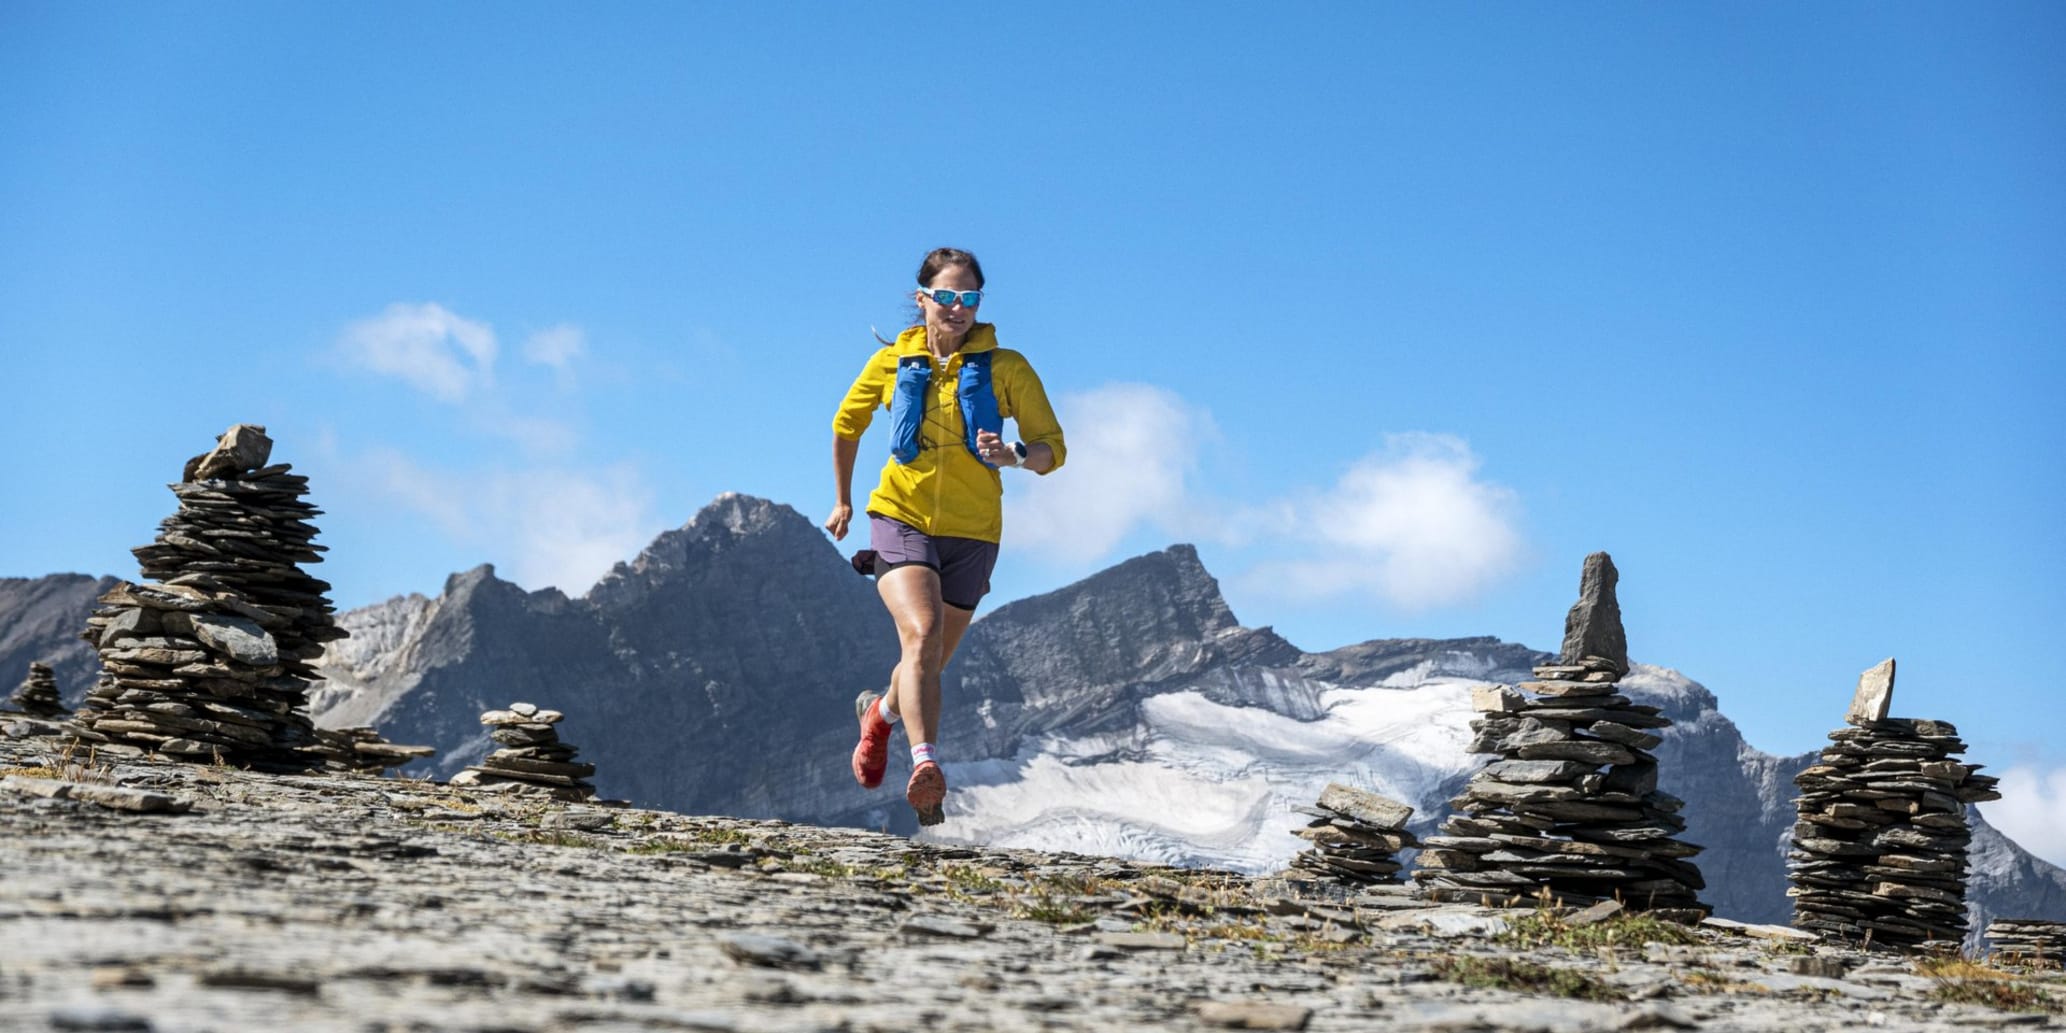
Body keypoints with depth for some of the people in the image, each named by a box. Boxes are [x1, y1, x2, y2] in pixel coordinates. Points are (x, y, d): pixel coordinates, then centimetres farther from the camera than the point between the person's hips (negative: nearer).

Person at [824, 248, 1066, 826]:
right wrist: (843, 501, 23)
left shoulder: (1006, 368, -3)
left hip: (971, 533, 1)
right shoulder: (894, 362, 1)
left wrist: (1013, 456, -25)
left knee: (929, 662, 14)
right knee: (922, 634, -26)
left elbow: (1052, 449, -4)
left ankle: (881, 712, 47)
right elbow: (846, 424, 19)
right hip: (901, 518, -1)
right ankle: (926, 764, -33)